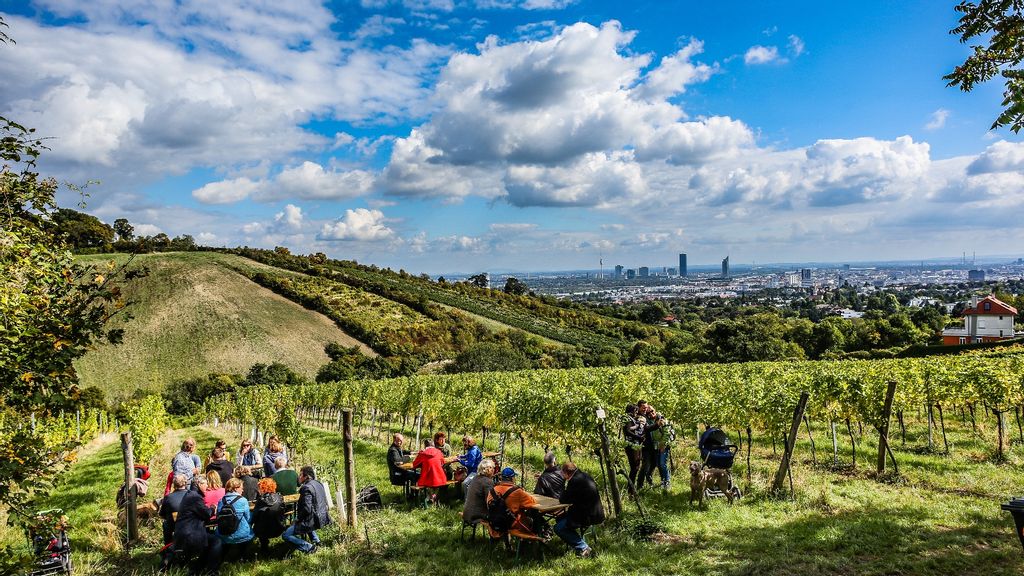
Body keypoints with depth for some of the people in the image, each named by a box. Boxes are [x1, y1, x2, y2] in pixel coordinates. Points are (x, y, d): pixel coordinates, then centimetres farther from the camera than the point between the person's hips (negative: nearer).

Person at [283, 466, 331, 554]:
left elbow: (307, 509, -25)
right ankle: (316, 541, 27)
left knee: (285, 535, -1)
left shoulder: (306, 488, -20)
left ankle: (309, 548, -10)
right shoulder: (319, 484, 8)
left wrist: (298, 519, -9)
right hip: (322, 517, 9)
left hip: (313, 521, -9)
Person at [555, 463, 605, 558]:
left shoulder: (574, 481, -22)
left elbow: (564, 500, -16)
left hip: (588, 516, -10)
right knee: (561, 518, 20)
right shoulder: (584, 475, 8)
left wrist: (561, 497, 4)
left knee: (558, 528, -8)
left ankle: (583, 548, -5)